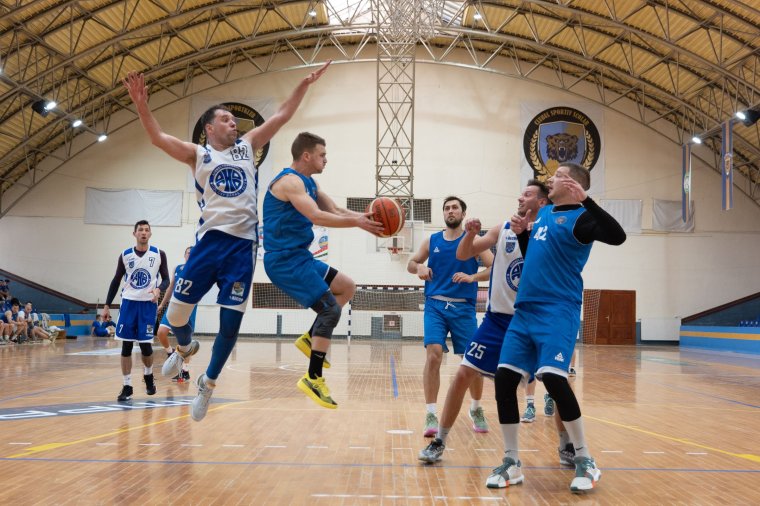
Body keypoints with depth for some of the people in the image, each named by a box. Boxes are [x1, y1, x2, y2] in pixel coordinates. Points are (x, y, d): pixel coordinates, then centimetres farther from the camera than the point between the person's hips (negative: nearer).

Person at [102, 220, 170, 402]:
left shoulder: (159, 254, -1)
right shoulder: (125, 255, 4)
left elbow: (166, 279, 2)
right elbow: (116, 281, 10)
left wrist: (158, 289, -21)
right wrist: (107, 305, 6)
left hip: (148, 304, -1)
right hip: (129, 303, 2)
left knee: (145, 345, -2)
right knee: (126, 346, -1)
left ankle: (148, 376, 27)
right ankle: (127, 387, 5)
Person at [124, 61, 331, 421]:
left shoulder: (247, 146, 15)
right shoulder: (198, 155, 8)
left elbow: (282, 115, 13)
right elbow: (159, 138, -6)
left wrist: (304, 84, 6)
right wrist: (141, 105, -20)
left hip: (243, 245, 1)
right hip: (210, 241, -1)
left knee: (230, 324, 1)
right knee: (176, 313, -1)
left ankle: (208, 383, 21)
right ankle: (185, 349, 34)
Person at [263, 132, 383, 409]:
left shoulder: (309, 182, 16)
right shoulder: (290, 181, -16)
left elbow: (335, 210, 15)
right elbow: (316, 216, -28)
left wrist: (364, 216, -2)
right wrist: (358, 222, -27)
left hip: (300, 258, 10)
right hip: (285, 261, -10)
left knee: (347, 287, 17)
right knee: (330, 310, -13)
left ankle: (311, 339, 15)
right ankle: (313, 379, -9)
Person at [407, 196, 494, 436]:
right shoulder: (432, 240, 9)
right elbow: (411, 263, 18)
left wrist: (472, 277, -22)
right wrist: (419, 267, -5)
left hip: (463, 308, -1)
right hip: (435, 305, 1)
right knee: (434, 353, -17)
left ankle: (476, 409, 26)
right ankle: (431, 415, -11)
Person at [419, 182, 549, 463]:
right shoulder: (503, 230, 2)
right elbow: (462, 255, 5)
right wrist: (470, 234, -17)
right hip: (497, 318, 2)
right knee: (464, 374, -3)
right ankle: (439, 442, 8)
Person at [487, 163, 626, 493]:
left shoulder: (579, 217, -6)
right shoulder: (544, 212, 18)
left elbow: (617, 236, -25)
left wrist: (585, 200, -30)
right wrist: (522, 233, 10)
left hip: (557, 311, -8)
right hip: (525, 310, 8)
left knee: (553, 378, -21)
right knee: (504, 379, 0)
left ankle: (585, 461, -4)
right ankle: (512, 463, 10)